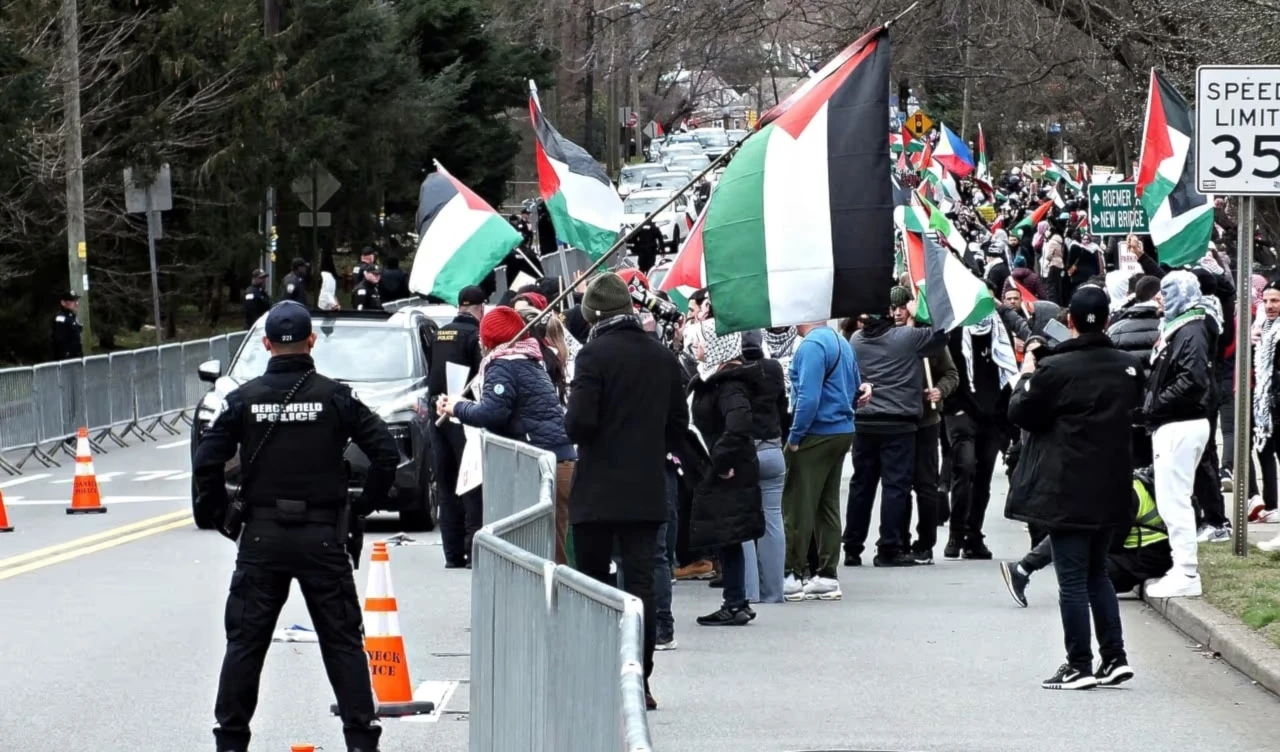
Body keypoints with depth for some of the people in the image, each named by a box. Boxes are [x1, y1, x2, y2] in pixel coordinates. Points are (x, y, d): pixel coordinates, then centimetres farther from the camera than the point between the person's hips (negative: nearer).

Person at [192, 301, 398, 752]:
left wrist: (222, 515, 7)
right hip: (322, 535, 0)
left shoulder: (245, 399, -1)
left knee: (245, 641, 7)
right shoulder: (335, 397, -3)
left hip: (261, 537, 1)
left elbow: (206, 462, -5)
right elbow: (385, 453, -6)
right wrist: (364, 507, 6)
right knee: (343, 641, 5)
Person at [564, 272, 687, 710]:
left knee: (593, 581, 6)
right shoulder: (663, 357, 5)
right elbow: (679, 424, 10)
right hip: (648, 492, 4)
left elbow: (580, 421, -18)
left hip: (597, 492, -4)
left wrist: (574, 433, 3)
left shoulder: (595, 355, -12)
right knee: (640, 582, 3)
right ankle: (639, 681, 1)